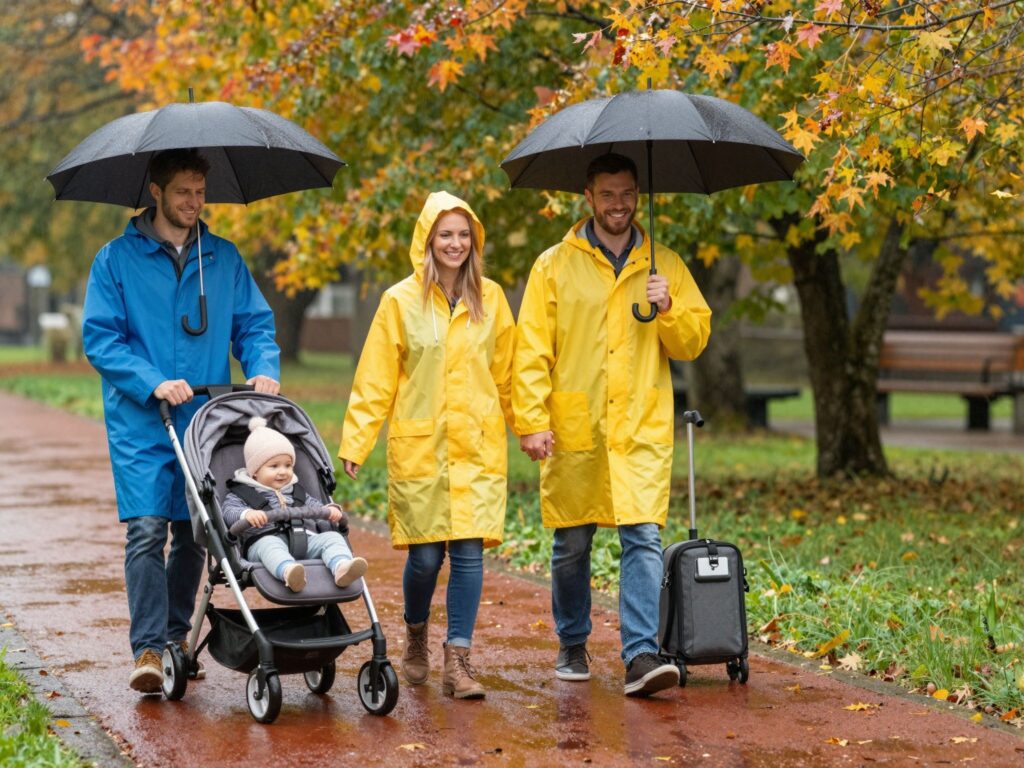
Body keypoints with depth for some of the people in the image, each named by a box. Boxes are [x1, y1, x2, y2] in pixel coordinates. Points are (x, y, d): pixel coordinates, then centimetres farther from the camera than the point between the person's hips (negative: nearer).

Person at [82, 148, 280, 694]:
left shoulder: (224, 259, 11)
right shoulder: (117, 259, 1)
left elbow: (254, 324, 13)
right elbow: (98, 337, -3)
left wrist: (263, 369, -8)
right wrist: (154, 384, -16)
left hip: (207, 420, 3)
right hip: (140, 424, -3)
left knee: (193, 533, 8)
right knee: (146, 530, -13)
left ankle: (176, 634, 23)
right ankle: (147, 648, -13)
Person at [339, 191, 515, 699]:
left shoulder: (490, 299, 7)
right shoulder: (401, 301, 1)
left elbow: (507, 375, 15)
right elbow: (374, 381, 1)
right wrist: (354, 443, -5)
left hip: (477, 446, 2)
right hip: (419, 445, -1)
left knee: (469, 551, -6)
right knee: (425, 554, 1)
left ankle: (457, 662, 0)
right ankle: (416, 639, 29)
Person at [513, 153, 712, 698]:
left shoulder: (664, 266, 11)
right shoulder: (554, 265, 6)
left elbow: (693, 342, 10)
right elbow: (532, 350, 2)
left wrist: (668, 309, -10)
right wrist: (532, 421, -7)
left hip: (641, 429, 0)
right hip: (572, 429, 0)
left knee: (643, 539, -11)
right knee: (571, 544, 8)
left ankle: (641, 655, -13)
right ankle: (572, 647, 25)